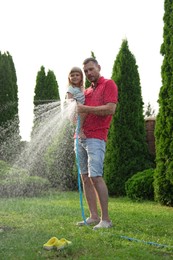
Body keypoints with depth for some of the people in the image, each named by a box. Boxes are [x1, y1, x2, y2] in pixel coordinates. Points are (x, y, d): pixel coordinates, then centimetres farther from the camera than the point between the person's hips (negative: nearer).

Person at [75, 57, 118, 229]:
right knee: (85, 177, 5)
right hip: (81, 137, 8)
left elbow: (110, 109, -13)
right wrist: (74, 107, 6)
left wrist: (85, 108, -12)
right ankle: (93, 217, 10)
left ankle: (105, 219, -9)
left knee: (95, 176, -14)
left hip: (95, 137, -8)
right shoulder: (87, 91, 22)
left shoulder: (108, 84, 1)